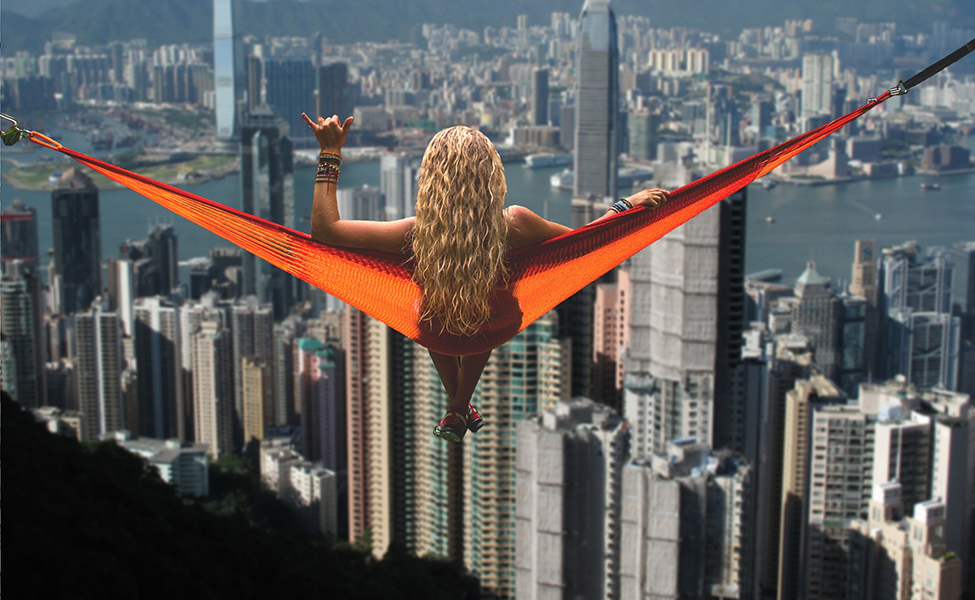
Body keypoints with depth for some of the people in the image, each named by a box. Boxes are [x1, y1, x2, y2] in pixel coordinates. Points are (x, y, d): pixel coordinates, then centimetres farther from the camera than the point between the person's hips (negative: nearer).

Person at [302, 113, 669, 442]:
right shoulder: (512, 226, -37)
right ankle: (462, 409, 57)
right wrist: (629, 204, -5)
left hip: (437, 334, -1)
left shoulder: (416, 235, -38)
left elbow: (325, 228, -29)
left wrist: (330, 153, -24)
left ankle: (456, 411, 51)